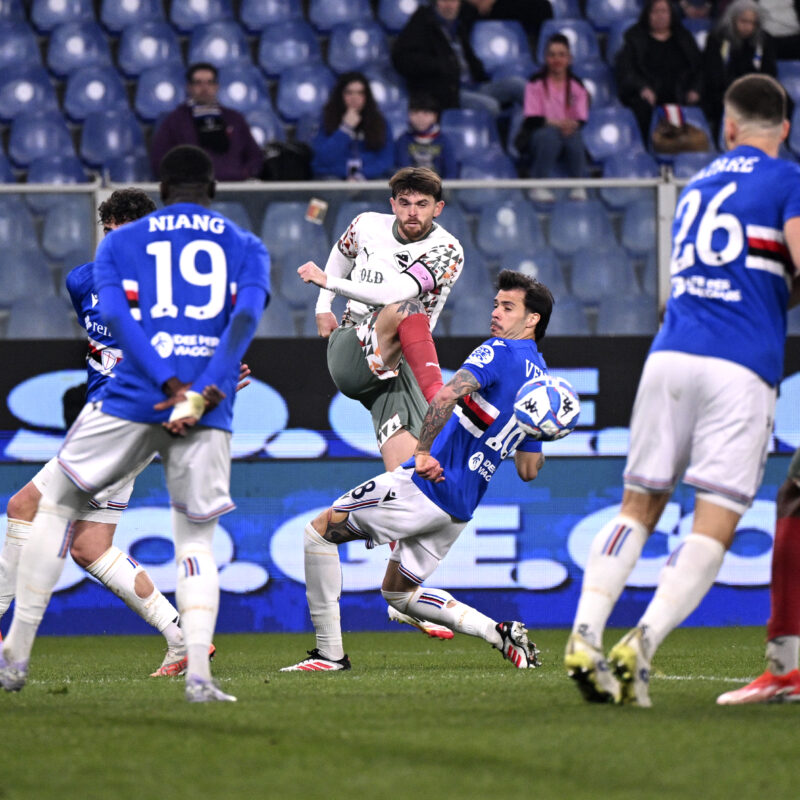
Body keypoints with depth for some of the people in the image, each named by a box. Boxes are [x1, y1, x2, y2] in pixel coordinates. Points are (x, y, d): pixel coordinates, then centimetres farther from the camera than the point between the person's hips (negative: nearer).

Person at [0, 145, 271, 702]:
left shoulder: (120, 243, 14)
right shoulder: (247, 248, 15)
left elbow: (116, 315, -4)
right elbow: (246, 316, -4)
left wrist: (171, 386, -12)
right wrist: (200, 396, -13)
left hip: (132, 400, -1)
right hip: (210, 410, 1)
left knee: (56, 507, 17)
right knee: (196, 539, 10)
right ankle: (199, 674, -11)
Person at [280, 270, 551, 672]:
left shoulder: (499, 352, -8)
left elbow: (447, 396, -27)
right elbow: (529, 471, 22)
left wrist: (424, 451, -24)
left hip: (425, 483, -9)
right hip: (460, 508, 9)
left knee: (320, 530, 3)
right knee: (398, 592, 24)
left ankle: (330, 652, 0)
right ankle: (498, 632, 8)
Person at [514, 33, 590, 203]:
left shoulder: (577, 86, 6)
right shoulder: (536, 84, -2)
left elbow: (581, 120, 0)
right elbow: (532, 119, -10)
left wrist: (572, 125, -24)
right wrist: (554, 122, -27)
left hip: (568, 132, 2)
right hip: (536, 136, -2)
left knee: (575, 136, -33)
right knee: (550, 134, -37)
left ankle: (579, 187, -24)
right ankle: (540, 187, -34)